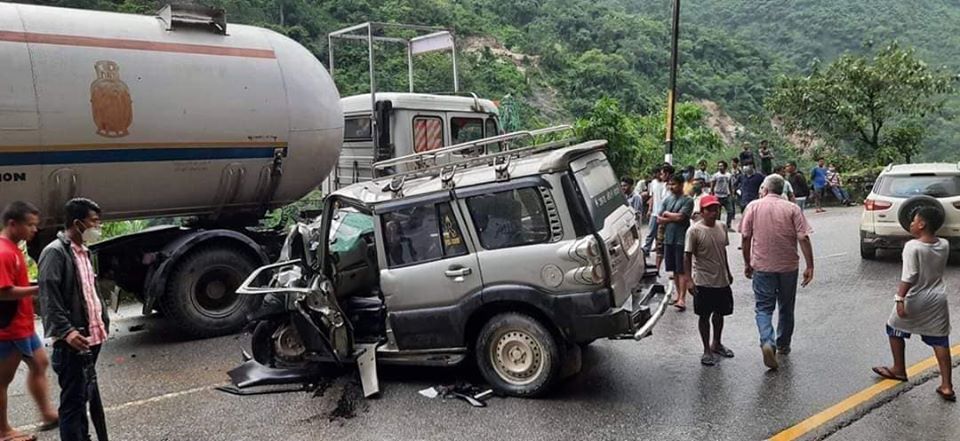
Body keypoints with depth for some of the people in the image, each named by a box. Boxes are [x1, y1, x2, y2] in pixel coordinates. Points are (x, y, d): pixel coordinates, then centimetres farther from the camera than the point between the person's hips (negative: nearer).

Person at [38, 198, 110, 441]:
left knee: (85, 396, 18)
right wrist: (65, 331, -28)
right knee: (73, 400, -3)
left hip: (92, 338, 9)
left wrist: (103, 320, 14)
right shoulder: (55, 251, -12)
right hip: (72, 342, -9)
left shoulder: (83, 252, 16)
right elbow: (48, 297, -20)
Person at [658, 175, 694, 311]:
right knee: (674, 269, 12)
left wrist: (667, 214, -2)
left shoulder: (687, 201, -5)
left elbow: (680, 216, -18)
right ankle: (678, 294, 22)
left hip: (681, 239, -6)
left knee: (682, 270, -5)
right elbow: (659, 219, 6)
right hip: (668, 239, 6)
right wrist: (673, 218, -7)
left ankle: (682, 299, -7)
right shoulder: (667, 200, 12)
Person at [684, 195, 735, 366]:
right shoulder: (694, 231, -15)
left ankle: (716, 344, 37)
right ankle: (707, 350, 17)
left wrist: (728, 272, 19)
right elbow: (687, 257, -14)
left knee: (719, 313, 18)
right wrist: (689, 280, -18)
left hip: (722, 280, 6)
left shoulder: (722, 227, 3)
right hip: (703, 282, -6)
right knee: (704, 316, 5)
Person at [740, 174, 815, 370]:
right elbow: (803, 238, -8)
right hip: (788, 266, 1)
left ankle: (767, 342, -19)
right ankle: (783, 345, 30)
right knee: (786, 308, 18)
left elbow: (745, 237, -3)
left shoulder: (754, 207, -1)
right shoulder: (792, 208, -1)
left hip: (762, 266, -1)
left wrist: (747, 263, 8)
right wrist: (809, 266, -5)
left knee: (764, 308, 3)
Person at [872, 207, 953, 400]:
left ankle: (899, 370, 29)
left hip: (914, 300, -5)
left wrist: (899, 298, -23)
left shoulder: (912, 247, -19)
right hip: (938, 300, 5)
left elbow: (908, 277, -24)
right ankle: (947, 386, 7)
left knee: (894, 329, 17)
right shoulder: (945, 245, -1)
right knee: (940, 341, 7)